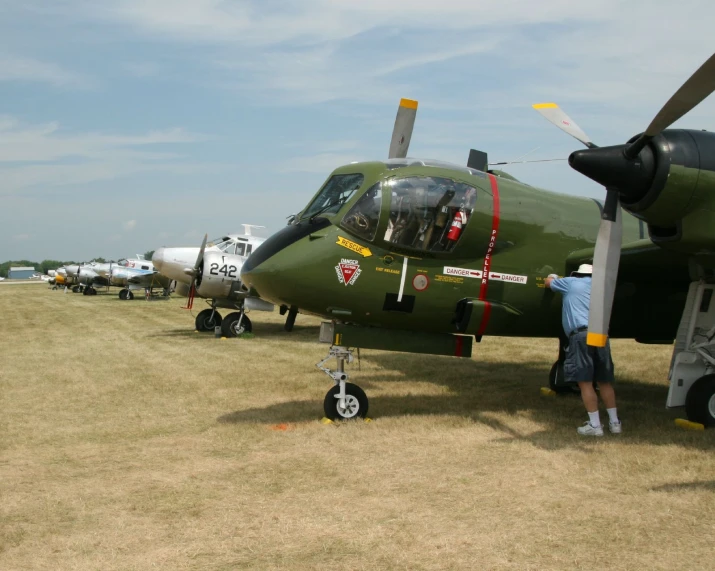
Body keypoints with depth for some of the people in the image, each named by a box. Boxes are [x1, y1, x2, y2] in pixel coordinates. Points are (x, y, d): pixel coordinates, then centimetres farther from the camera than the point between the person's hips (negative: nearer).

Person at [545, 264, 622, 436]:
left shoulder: (570, 282, 14)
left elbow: (548, 282, 30)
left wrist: (553, 277, 54)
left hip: (581, 334, -4)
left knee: (585, 381, -3)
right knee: (605, 381, 14)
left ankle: (595, 425, -4)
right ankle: (614, 422, 18)